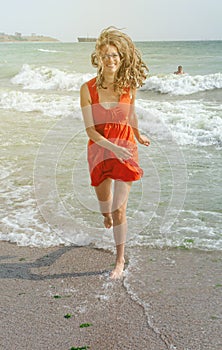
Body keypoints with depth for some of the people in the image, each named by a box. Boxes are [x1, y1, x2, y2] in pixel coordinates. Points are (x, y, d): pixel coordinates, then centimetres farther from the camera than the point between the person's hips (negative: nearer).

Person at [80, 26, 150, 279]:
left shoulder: (129, 86, -4)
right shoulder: (88, 89, -9)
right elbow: (89, 129, -13)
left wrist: (139, 137, 30)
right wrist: (113, 147, -26)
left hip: (125, 146, -1)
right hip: (99, 147, 1)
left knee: (119, 208, -4)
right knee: (103, 198, 20)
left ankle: (120, 260, 12)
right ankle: (106, 216, 60)